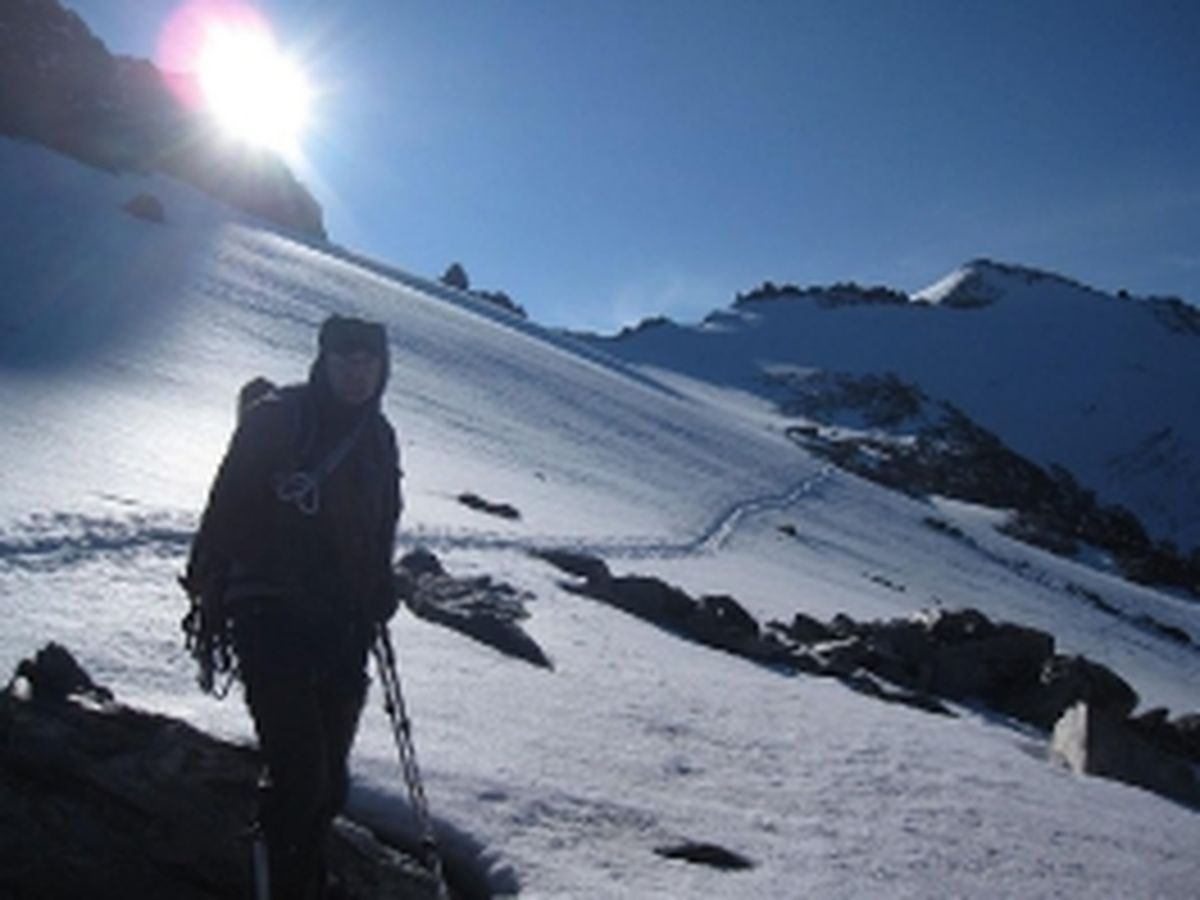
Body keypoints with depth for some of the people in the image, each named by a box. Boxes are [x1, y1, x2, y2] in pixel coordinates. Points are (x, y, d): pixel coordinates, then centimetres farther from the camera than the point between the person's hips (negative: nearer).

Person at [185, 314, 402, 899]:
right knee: (299, 774, -13)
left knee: (329, 780, 7)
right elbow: (226, 506, -5)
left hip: (341, 626, 5)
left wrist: (379, 602, 17)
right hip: (270, 618, -5)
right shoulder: (274, 418, -5)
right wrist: (207, 589, -9)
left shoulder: (377, 438, 12)